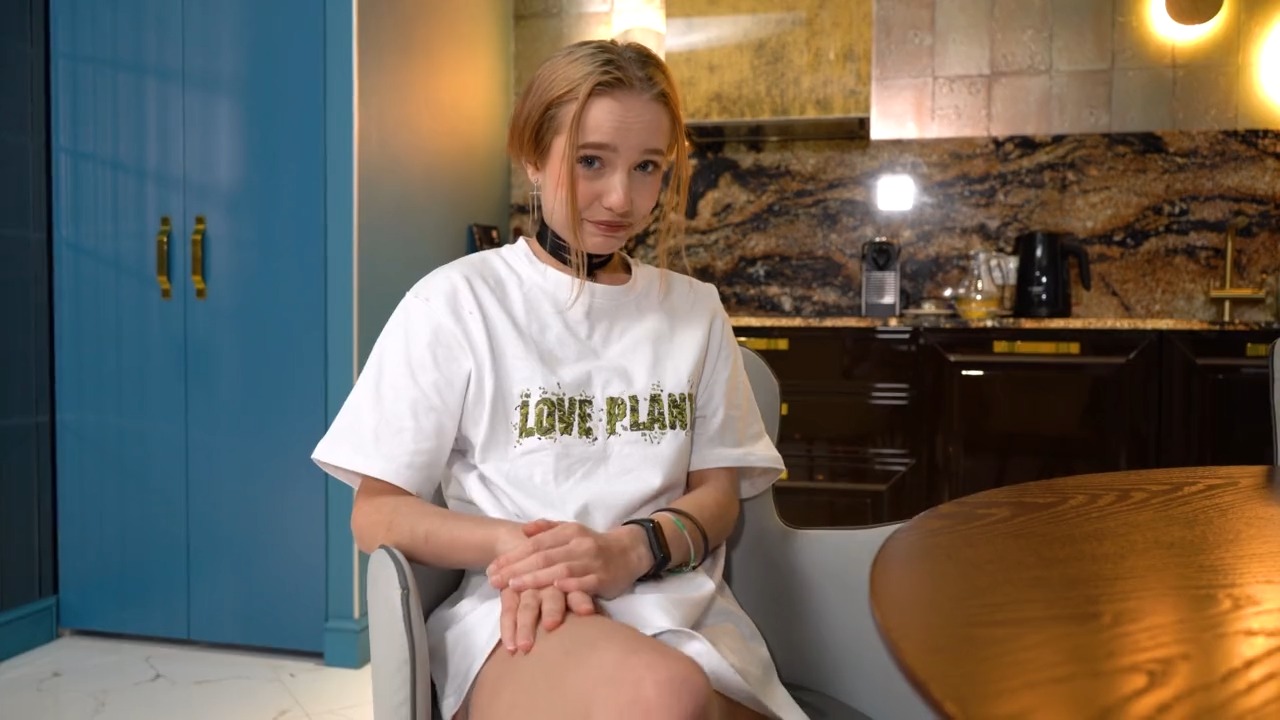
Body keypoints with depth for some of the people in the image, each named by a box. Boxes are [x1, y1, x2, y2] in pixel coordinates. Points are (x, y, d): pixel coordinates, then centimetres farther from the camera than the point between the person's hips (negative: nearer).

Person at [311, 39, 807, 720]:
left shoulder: (693, 310, 13)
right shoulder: (455, 301, 1)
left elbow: (717, 494, 12)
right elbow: (376, 513, 1)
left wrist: (636, 547, -12)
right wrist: (513, 544, -18)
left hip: (677, 602, 3)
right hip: (519, 609, -2)